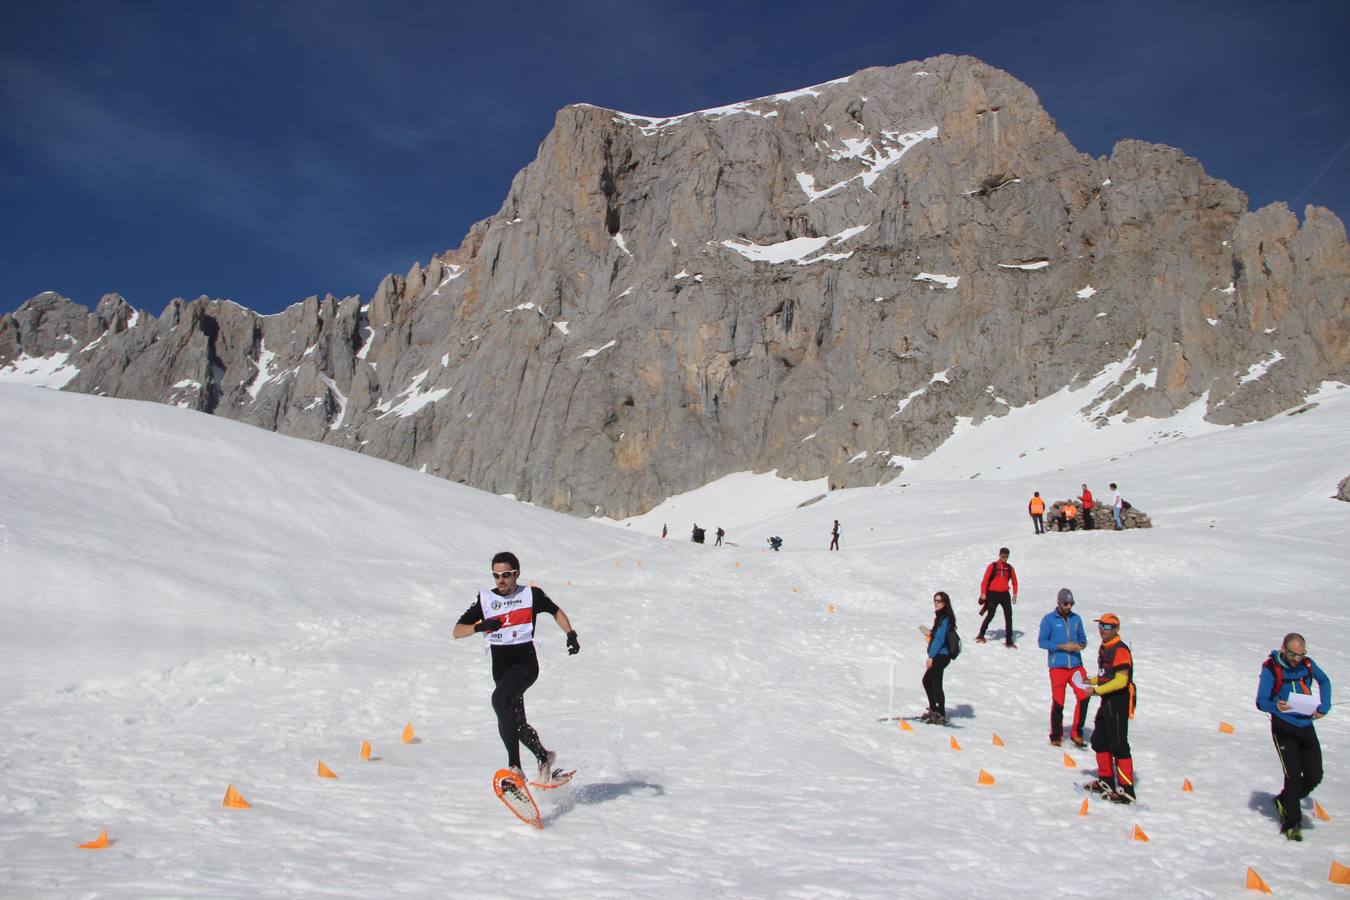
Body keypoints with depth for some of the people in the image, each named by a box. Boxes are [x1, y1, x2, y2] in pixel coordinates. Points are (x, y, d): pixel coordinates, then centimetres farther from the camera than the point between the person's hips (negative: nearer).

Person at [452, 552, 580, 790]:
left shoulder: (531, 594, 2)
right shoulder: (485, 598, 6)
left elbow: (556, 612, 18)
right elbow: (456, 632, 3)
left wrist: (571, 634, 2)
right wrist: (480, 626, -16)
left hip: (525, 661, -4)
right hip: (500, 666, 4)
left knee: (499, 699, -30)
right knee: (517, 723, 8)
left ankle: (515, 767, -30)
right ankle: (544, 757, 35)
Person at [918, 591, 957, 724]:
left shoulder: (945, 618, -16)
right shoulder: (941, 617, 13)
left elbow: (940, 638, -21)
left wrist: (931, 656, -20)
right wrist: (931, 634, 10)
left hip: (940, 656, -11)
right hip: (939, 656, 11)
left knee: (936, 685, -6)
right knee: (927, 681, 20)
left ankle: (941, 716, 0)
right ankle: (933, 711, 29)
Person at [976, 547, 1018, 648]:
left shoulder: (1010, 568, 6)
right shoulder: (993, 566, -2)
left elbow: (1014, 582, 13)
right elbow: (985, 580, -2)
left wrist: (1014, 595, 4)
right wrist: (983, 593, -7)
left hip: (1005, 594, 3)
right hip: (993, 594, -3)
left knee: (1008, 616, 0)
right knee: (990, 615, -1)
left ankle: (1009, 641, 6)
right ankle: (981, 635, 18)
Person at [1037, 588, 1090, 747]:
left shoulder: (1076, 619, 12)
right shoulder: (1049, 619, -1)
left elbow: (1083, 638, 19)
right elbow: (1042, 641, -4)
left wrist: (1081, 646, -5)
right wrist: (1063, 647, -13)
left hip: (1076, 664, 3)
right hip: (1057, 666, -3)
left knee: (1084, 695, -12)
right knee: (1058, 701, -1)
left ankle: (1076, 733, 1)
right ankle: (1056, 736, 16)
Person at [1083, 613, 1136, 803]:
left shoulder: (1120, 650, -18)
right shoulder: (1104, 648, 13)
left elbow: (1121, 681, -24)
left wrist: (1096, 690, -20)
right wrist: (1091, 680, 7)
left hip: (1119, 702, -10)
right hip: (1107, 702, 10)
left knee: (1118, 745, -8)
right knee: (1099, 742, 18)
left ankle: (1126, 790, -4)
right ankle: (1106, 781, 30)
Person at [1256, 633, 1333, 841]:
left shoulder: (1307, 664, -2)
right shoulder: (1270, 668, -15)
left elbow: (1324, 681, 20)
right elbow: (1261, 701, -16)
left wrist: (1324, 707, 8)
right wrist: (1276, 706, -38)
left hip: (1306, 726, 5)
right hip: (1284, 728, -5)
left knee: (1315, 776, 4)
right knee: (1293, 775, -10)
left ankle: (1285, 801, 29)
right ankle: (1292, 823, 3)